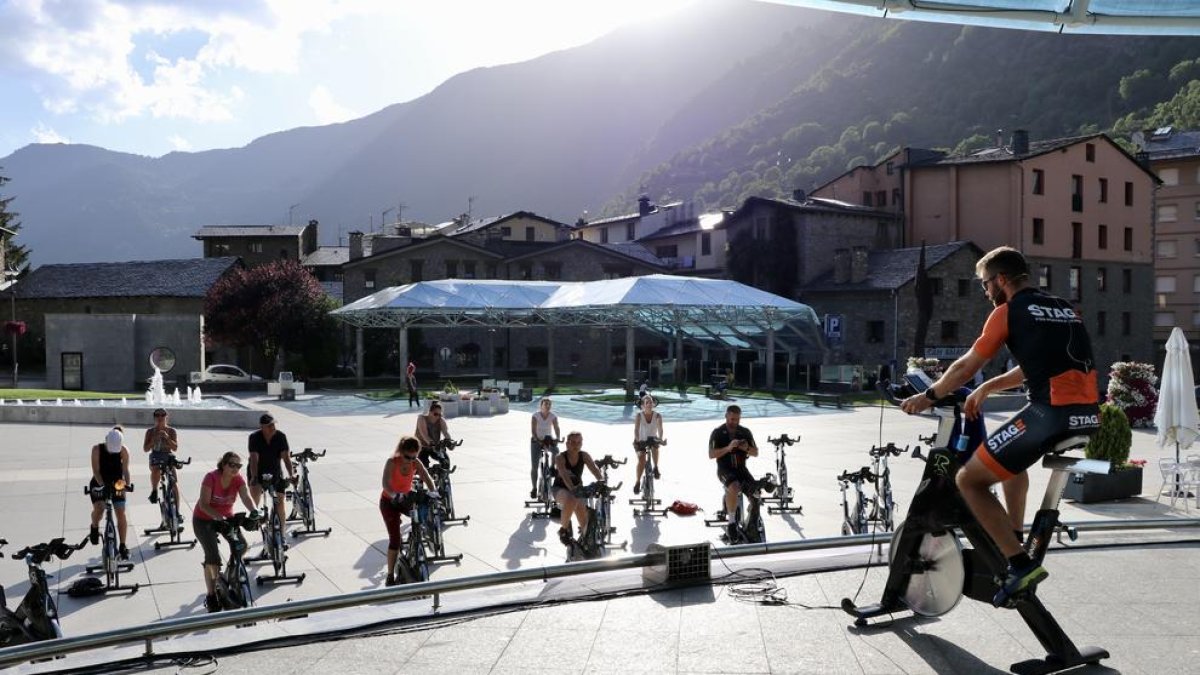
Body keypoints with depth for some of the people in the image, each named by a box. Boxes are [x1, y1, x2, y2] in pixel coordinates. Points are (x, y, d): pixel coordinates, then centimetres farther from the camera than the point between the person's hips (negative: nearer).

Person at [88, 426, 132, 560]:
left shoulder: (123, 451, -13)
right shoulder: (97, 449, -15)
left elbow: (125, 470, -13)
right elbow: (96, 470, -17)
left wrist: (127, 484, -29)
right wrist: (102, 485, -30)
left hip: (117, 485, 1)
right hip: (99, 484, -1)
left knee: (121, 514, -5)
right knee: (98, 508, -23)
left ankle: (122, 546, 3)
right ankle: (94, 528, 13)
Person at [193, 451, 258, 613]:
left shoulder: (238, 480, -14)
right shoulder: (211, 478, -25)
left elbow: (246, 498, -27)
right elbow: (204, 504, -30)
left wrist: (254, 512, -48)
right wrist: (218, 517, -45)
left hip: (226, 517, 4)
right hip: (204, 520, -4)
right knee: (213, 556, -18)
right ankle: (211, 596, -4)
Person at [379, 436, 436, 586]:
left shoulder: (416, 463, -12)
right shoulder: (392, 462, -25)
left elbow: (428, 479, -16)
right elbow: (385, 484, -37)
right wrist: (395, 495, -55)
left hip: (407, 499, 5)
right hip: (389, 502, -5)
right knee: (395, 540, -10)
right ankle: (390, 576, 0)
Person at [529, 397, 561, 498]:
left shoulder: (553, 416, -6)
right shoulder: (536, 416, -12)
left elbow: (556, 429, -16)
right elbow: (533, 430, -20)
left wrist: (558, 438, -35)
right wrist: (537, 439, -37)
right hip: (536, 441, -1)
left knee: (556, 451, -32)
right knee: (534, 466, -6)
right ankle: (534, 488, 4)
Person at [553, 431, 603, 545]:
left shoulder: (584, 456, -7)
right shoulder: (560, 458, -18)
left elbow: (595, 469, -20)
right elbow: (564, 474, -35)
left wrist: (601, 481, -43)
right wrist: (572, 488, -54)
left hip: (577, 489, 3)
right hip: (560, 489, -3)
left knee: (584, 523, -17)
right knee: (571, 500, -39)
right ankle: (563, 529, -17)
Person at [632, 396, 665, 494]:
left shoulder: (657, 416, -13)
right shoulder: (639, 416, -14)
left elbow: (660, 429, -24)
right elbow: (636, 429, -25)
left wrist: (660, 439, -42)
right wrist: (636, 440, -41)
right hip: (641, 441, -4)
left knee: (655, 447, -24)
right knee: (641, 458, -21)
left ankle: (656, 468, 1)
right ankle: (638, 482, -12)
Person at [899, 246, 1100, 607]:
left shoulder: (1009, 311, 2)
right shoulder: (1065, 308, 24)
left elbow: (966, 367, 6)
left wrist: (928, 396, 21)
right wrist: (986, 388, 41)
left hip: (1052, 413, -9)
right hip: (1089, 415, 9)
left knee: (969, 480, 2)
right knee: (1011, 454, 36)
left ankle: (1020, 565, -5)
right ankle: (1014, 539, 39)